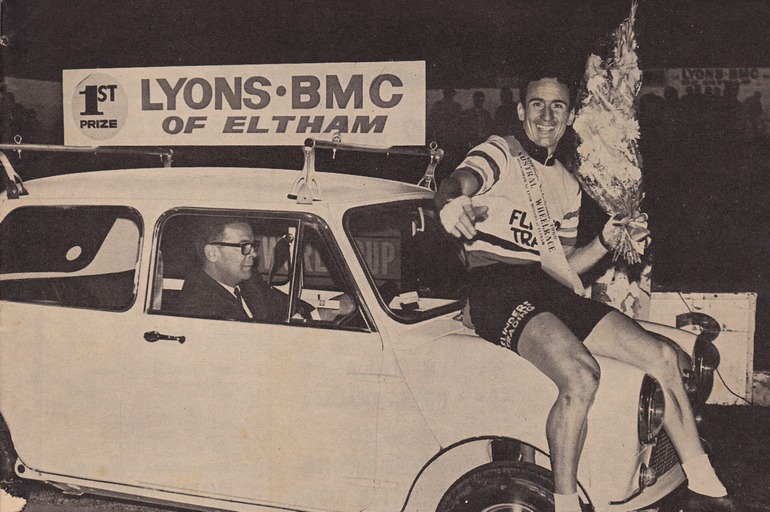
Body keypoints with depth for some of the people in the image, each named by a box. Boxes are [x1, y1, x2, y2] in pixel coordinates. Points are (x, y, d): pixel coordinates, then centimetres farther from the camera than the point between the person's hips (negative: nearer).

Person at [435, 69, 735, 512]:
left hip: (550, 292, 7)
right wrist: (452, 201, -46)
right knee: (581, 376, -34)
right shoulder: (501, 152, 3)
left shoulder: (568, 185, 23)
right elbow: (459, 182, -21)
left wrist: (605, 241, 6)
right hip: (497, 290, -7)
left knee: (664, 357, -3)